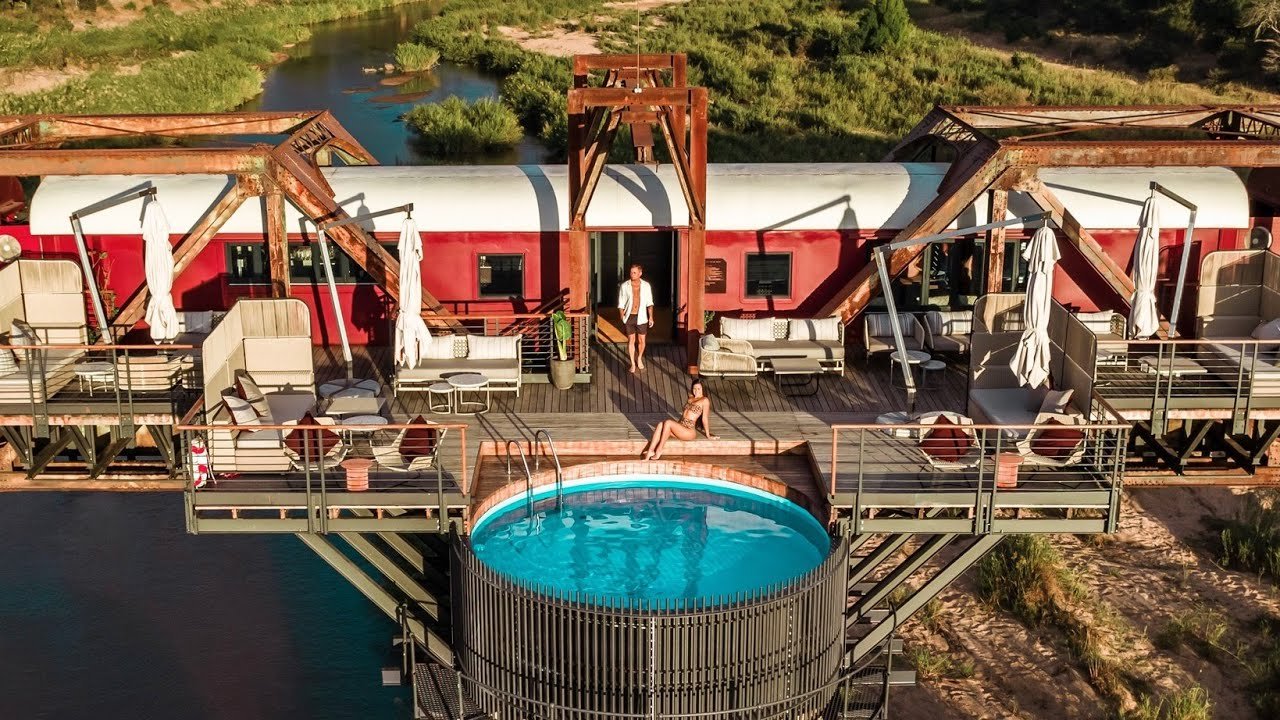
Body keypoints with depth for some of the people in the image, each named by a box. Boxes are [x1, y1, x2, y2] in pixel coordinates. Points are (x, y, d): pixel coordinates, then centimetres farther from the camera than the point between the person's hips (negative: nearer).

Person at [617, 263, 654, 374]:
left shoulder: (646, 286, -3)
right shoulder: (624, 286, -5)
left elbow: (649, 303, 4)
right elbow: (621, 304, 0)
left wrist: (651, 317, -1)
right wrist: (622, 317, -7)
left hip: (641, 317, 1)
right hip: (629, 317, -1)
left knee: (641, 340, 8)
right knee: (631, 340, 3)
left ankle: (639, 359, 33)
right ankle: (633, 363, 14)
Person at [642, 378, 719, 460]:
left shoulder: (705, 400, -1)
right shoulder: (690, 398, 21)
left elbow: (705, 418, -1)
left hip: (689, 431, -7)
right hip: (680, 426, 7)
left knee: (668, 423, -27)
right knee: (661, 424, -20)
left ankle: (659, 450, -20)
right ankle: (650, 450, -30)